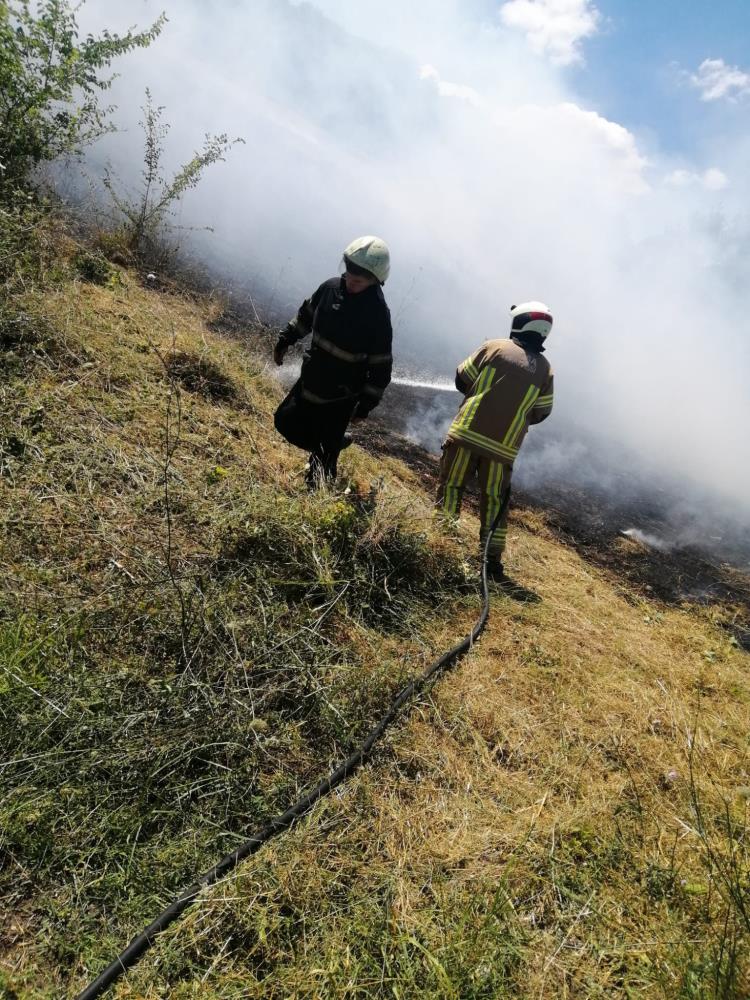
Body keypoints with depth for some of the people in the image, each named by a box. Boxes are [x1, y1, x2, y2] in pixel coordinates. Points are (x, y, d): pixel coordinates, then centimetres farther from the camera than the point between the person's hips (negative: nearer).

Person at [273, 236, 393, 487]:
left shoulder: (378, 315, -22)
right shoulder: (331, 287, -6)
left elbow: (380, 368, -16)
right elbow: (306, 315, 14)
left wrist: (365, 406, -14)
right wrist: (284, 341, 15)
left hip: (340, 397, -7)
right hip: (310, 381, 7)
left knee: (323, 455, 1)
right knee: (286, 422, 22)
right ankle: (336, 440, 38)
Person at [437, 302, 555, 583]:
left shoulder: (494, 347, 0)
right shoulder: (544, 369, 6)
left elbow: (461, 380, 6)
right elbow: (540, 413, 11)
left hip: (466, 433, -2)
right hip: (504, 447, 2)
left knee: (450, 489, 8)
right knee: (494, 503, 12)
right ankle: (493, 564, 15)